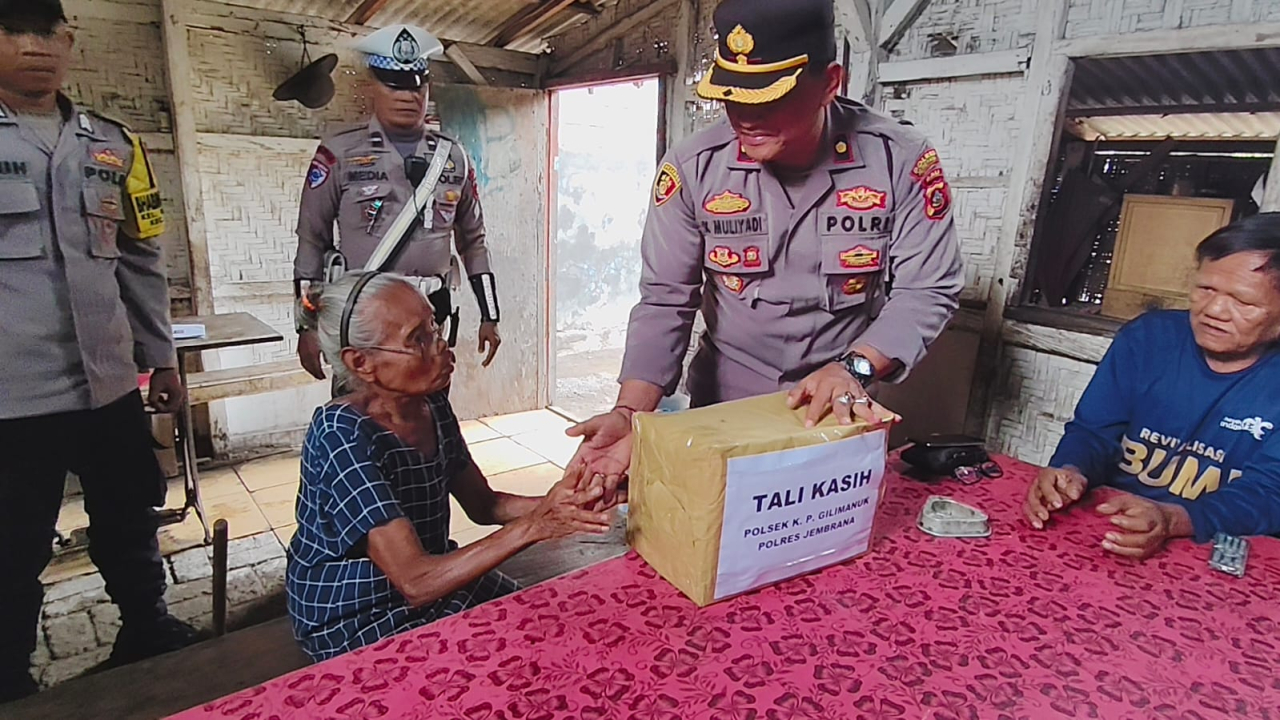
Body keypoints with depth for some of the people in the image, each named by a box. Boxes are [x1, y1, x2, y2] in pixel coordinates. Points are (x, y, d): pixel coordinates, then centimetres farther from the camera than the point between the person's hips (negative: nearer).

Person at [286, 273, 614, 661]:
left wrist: (550, 506, -17)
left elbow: (483, 505, 2)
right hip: (355, 622, -6)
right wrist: (532, 526, -36)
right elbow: (417, 583, -32)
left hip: (435, 577, 7)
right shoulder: (343, 436, -29)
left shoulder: (432, 405, -7)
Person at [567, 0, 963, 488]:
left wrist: (854, 367, -27)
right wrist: (631, 414, -25)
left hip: (843, 410, 0)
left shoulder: (902, 161, -15)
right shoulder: (692, 169, -15)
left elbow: (927, 290, -10)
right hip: (722, 408, 1)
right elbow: (665, 301, -13)